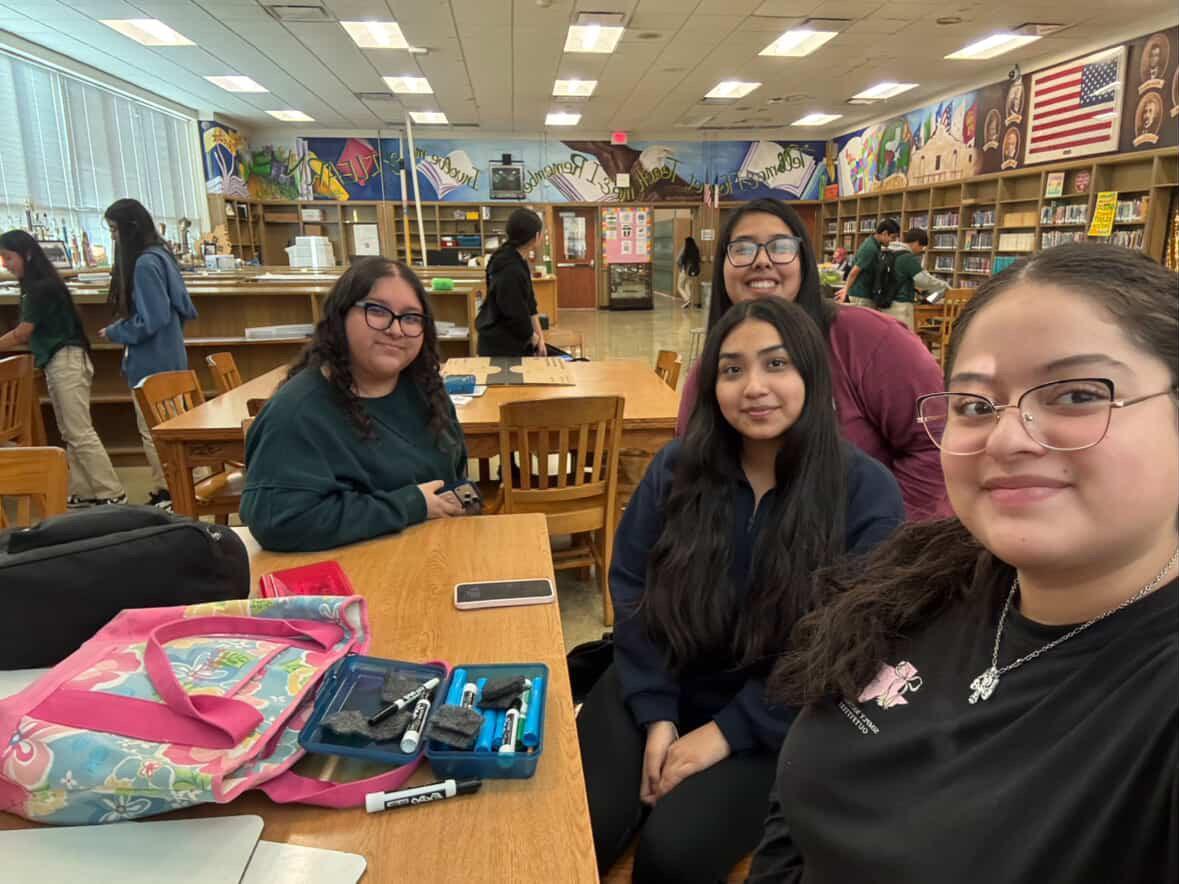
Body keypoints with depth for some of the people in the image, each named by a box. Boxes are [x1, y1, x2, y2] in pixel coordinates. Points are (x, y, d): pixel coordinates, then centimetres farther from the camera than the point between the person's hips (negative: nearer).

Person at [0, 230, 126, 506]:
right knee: (70, 435, 9)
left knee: (80, 433, -10)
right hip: (58, 363, 10)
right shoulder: (38, 286, 16)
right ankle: (84, 493, 12)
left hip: (66, 361, -10)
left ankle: (113, 494, -9)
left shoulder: (42, 287, -13)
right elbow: (32, 334, 16)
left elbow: (22, 332, -10)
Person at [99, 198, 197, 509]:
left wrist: (114, 333, -6)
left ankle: (166, 494, 6)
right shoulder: (159, 256, 11)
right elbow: (183, 309, 16)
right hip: (164, 357, 10)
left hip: (152, 363, -10)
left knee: (152, 432, -1)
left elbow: (150, 321, -20)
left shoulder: (144, 264, -18)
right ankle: (168, 490, 22)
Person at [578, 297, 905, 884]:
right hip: (659, 689, 3)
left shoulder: (866, 493, -12)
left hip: (781, 722, -2)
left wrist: (727, 731, -14)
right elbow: (631, 591, 0)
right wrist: (656, 714, -10)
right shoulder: (677, 467, -3)